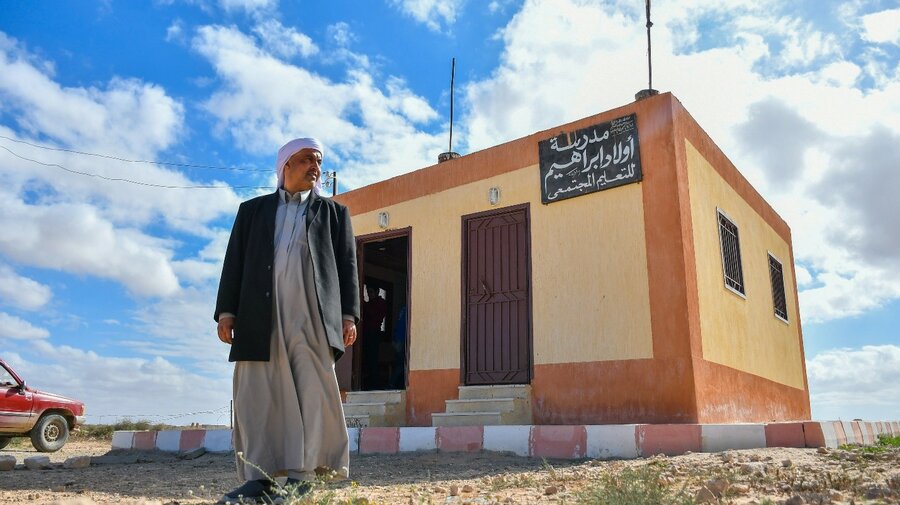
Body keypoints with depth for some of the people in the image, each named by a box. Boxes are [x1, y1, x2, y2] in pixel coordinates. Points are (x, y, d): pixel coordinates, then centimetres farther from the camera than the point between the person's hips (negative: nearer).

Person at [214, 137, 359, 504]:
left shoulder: (334, 213, 18)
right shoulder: (253, 210, 20)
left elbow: (347, 266, 10)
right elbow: (234, 262, 13)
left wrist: (348, 315, 0)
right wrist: (226, 310, 2)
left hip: (313, 317, -1)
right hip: (260, 315, 1)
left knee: (312, 395, -5)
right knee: (257, 397, -1)